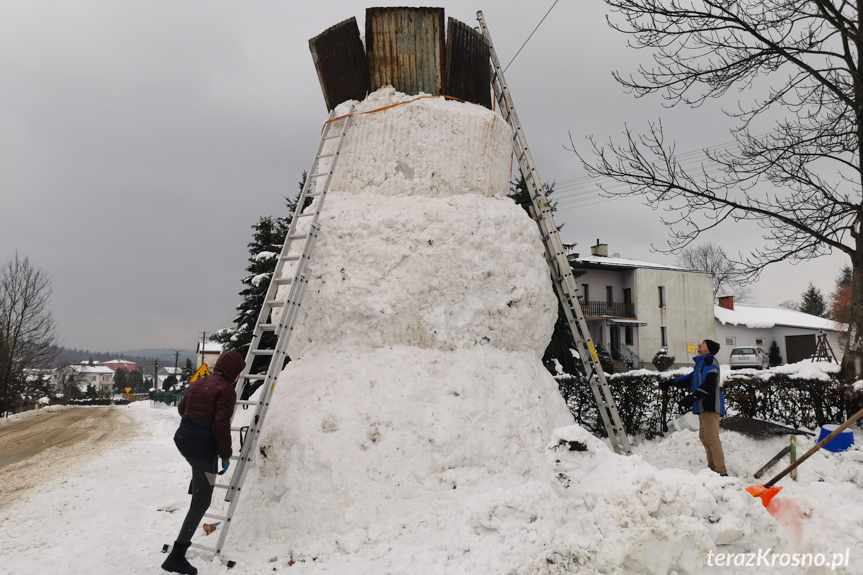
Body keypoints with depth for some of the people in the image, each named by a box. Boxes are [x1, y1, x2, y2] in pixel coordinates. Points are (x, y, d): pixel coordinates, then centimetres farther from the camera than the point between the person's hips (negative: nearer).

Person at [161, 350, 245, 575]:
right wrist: (226, 454, -11)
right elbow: (221, 425, -22)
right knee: (201, 503, 2)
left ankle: (195, 486, 58)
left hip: (183, 439, 8)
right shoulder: (226, 390, -16)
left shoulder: (200, 382, 8)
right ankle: (177, 556, 2)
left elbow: (182, 408, 21)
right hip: (203, 447, -8)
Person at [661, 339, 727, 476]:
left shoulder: (709, 360, -9)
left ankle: (721, 472, -14)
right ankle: (712, 468, 21)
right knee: (704, 437, 14)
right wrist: (671, 382, 28)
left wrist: (692, 397, -27)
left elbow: (708, 384, -21)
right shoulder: (701, 362, 22)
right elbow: (691, 378, 31)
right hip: (704, 407, 11)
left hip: (710, 405, -11)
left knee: (712, 438, -13)